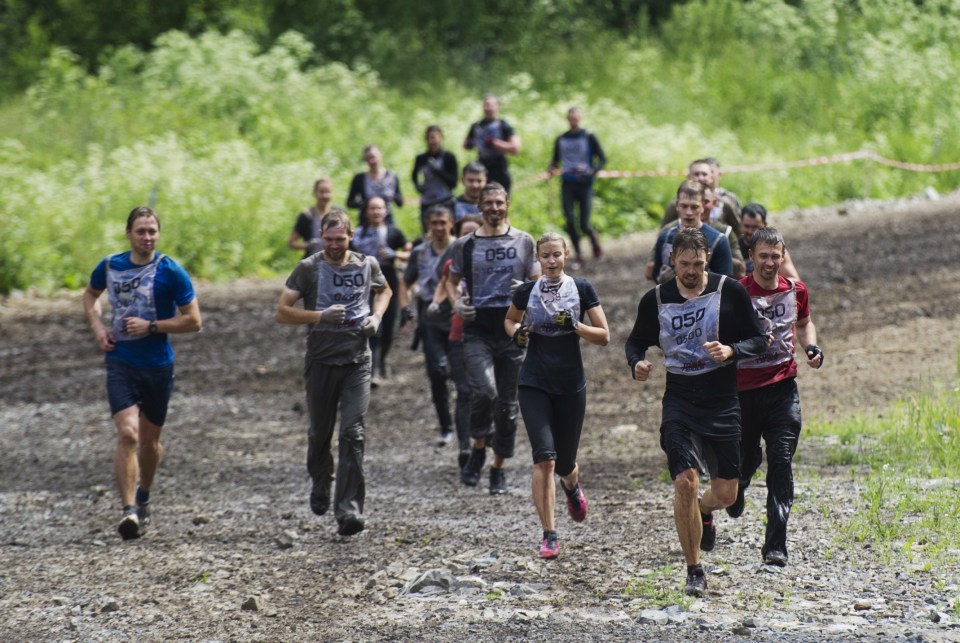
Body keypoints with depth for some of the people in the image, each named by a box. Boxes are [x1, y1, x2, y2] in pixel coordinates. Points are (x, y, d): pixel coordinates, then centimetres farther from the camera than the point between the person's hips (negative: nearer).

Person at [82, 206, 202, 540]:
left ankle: (143, 498, 39)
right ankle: (129, 510, -21)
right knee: (127, 433, -18)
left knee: (150, 440, 13)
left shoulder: (171, 272, -8)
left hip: (157, 365, 0)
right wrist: (98, 327, 5)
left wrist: (150, 326, -16)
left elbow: (193, 321, -8)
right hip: (120, 362, 0)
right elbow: (90, 294, 22)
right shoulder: (110, 266, 1)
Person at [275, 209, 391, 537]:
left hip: (357, 361, 0)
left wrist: (376, 317, 6)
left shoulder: (367, 265, 5)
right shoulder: (308, 269, -3)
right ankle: (320, 486, 42)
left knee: (353, 434, -12)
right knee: (320, 433, 12)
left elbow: (384, 291, 27)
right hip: (321, 361, 0)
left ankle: (348, 510, -16)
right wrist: (321, 316, -19)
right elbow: (282, 311, -5)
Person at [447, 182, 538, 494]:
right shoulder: (465, 244, 6)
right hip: (478, 330, -2)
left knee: (507, 404, 5)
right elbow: (452, 279, 18)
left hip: (512, 330, 2)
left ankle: (499, 468, 19)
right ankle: (478, 449, 1)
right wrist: (456, 302, -2)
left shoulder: (523, 241, 7)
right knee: (484, 391, -23)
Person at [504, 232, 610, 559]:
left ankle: (572, 486, 48)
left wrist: (574, 325, -18)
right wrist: (516, 333, -2)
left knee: (565, 463, 9)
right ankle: (549, 535, -11)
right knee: (544, 458, -15)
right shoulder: (527, 291, 1)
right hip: (534, 384, 0)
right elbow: (510, 320, 20)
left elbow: (604, 336, -2)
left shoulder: (582, 289, -2)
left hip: (571, 385, 0)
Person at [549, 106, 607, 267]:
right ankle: (578, 256, 5)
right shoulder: (561, 139, 8)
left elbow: (602, 159, -3)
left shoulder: (589, 138, -2)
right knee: (569, 221, -9)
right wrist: (553, 169, -6)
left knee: (584, 225, -5)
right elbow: (555, 160, 17)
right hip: (567, 183, 3)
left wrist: (592, 171, -22)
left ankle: (595, 241, 29)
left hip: (584, 183, -3)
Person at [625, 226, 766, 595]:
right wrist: (637, 363, -8)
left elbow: (759, 341, 0)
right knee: (685, 482, -16)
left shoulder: (731, 292, -3)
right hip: (679, 402, 0)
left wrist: (731, 350, -20)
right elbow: (636, 341, 14)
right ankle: (693, 571, -2)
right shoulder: (656, 300, 1)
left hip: (723, 402, 0)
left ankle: (704, 511, 45)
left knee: (726, 492, 4)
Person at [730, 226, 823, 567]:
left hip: (783, 387, 2)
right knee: (746, 460, 10)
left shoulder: (796, 291, 4)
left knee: (781, 461, -10)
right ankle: (737, 486, 51)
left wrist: (811, 347, 5)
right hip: (743, 388, -2)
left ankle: (775, 544, -11)